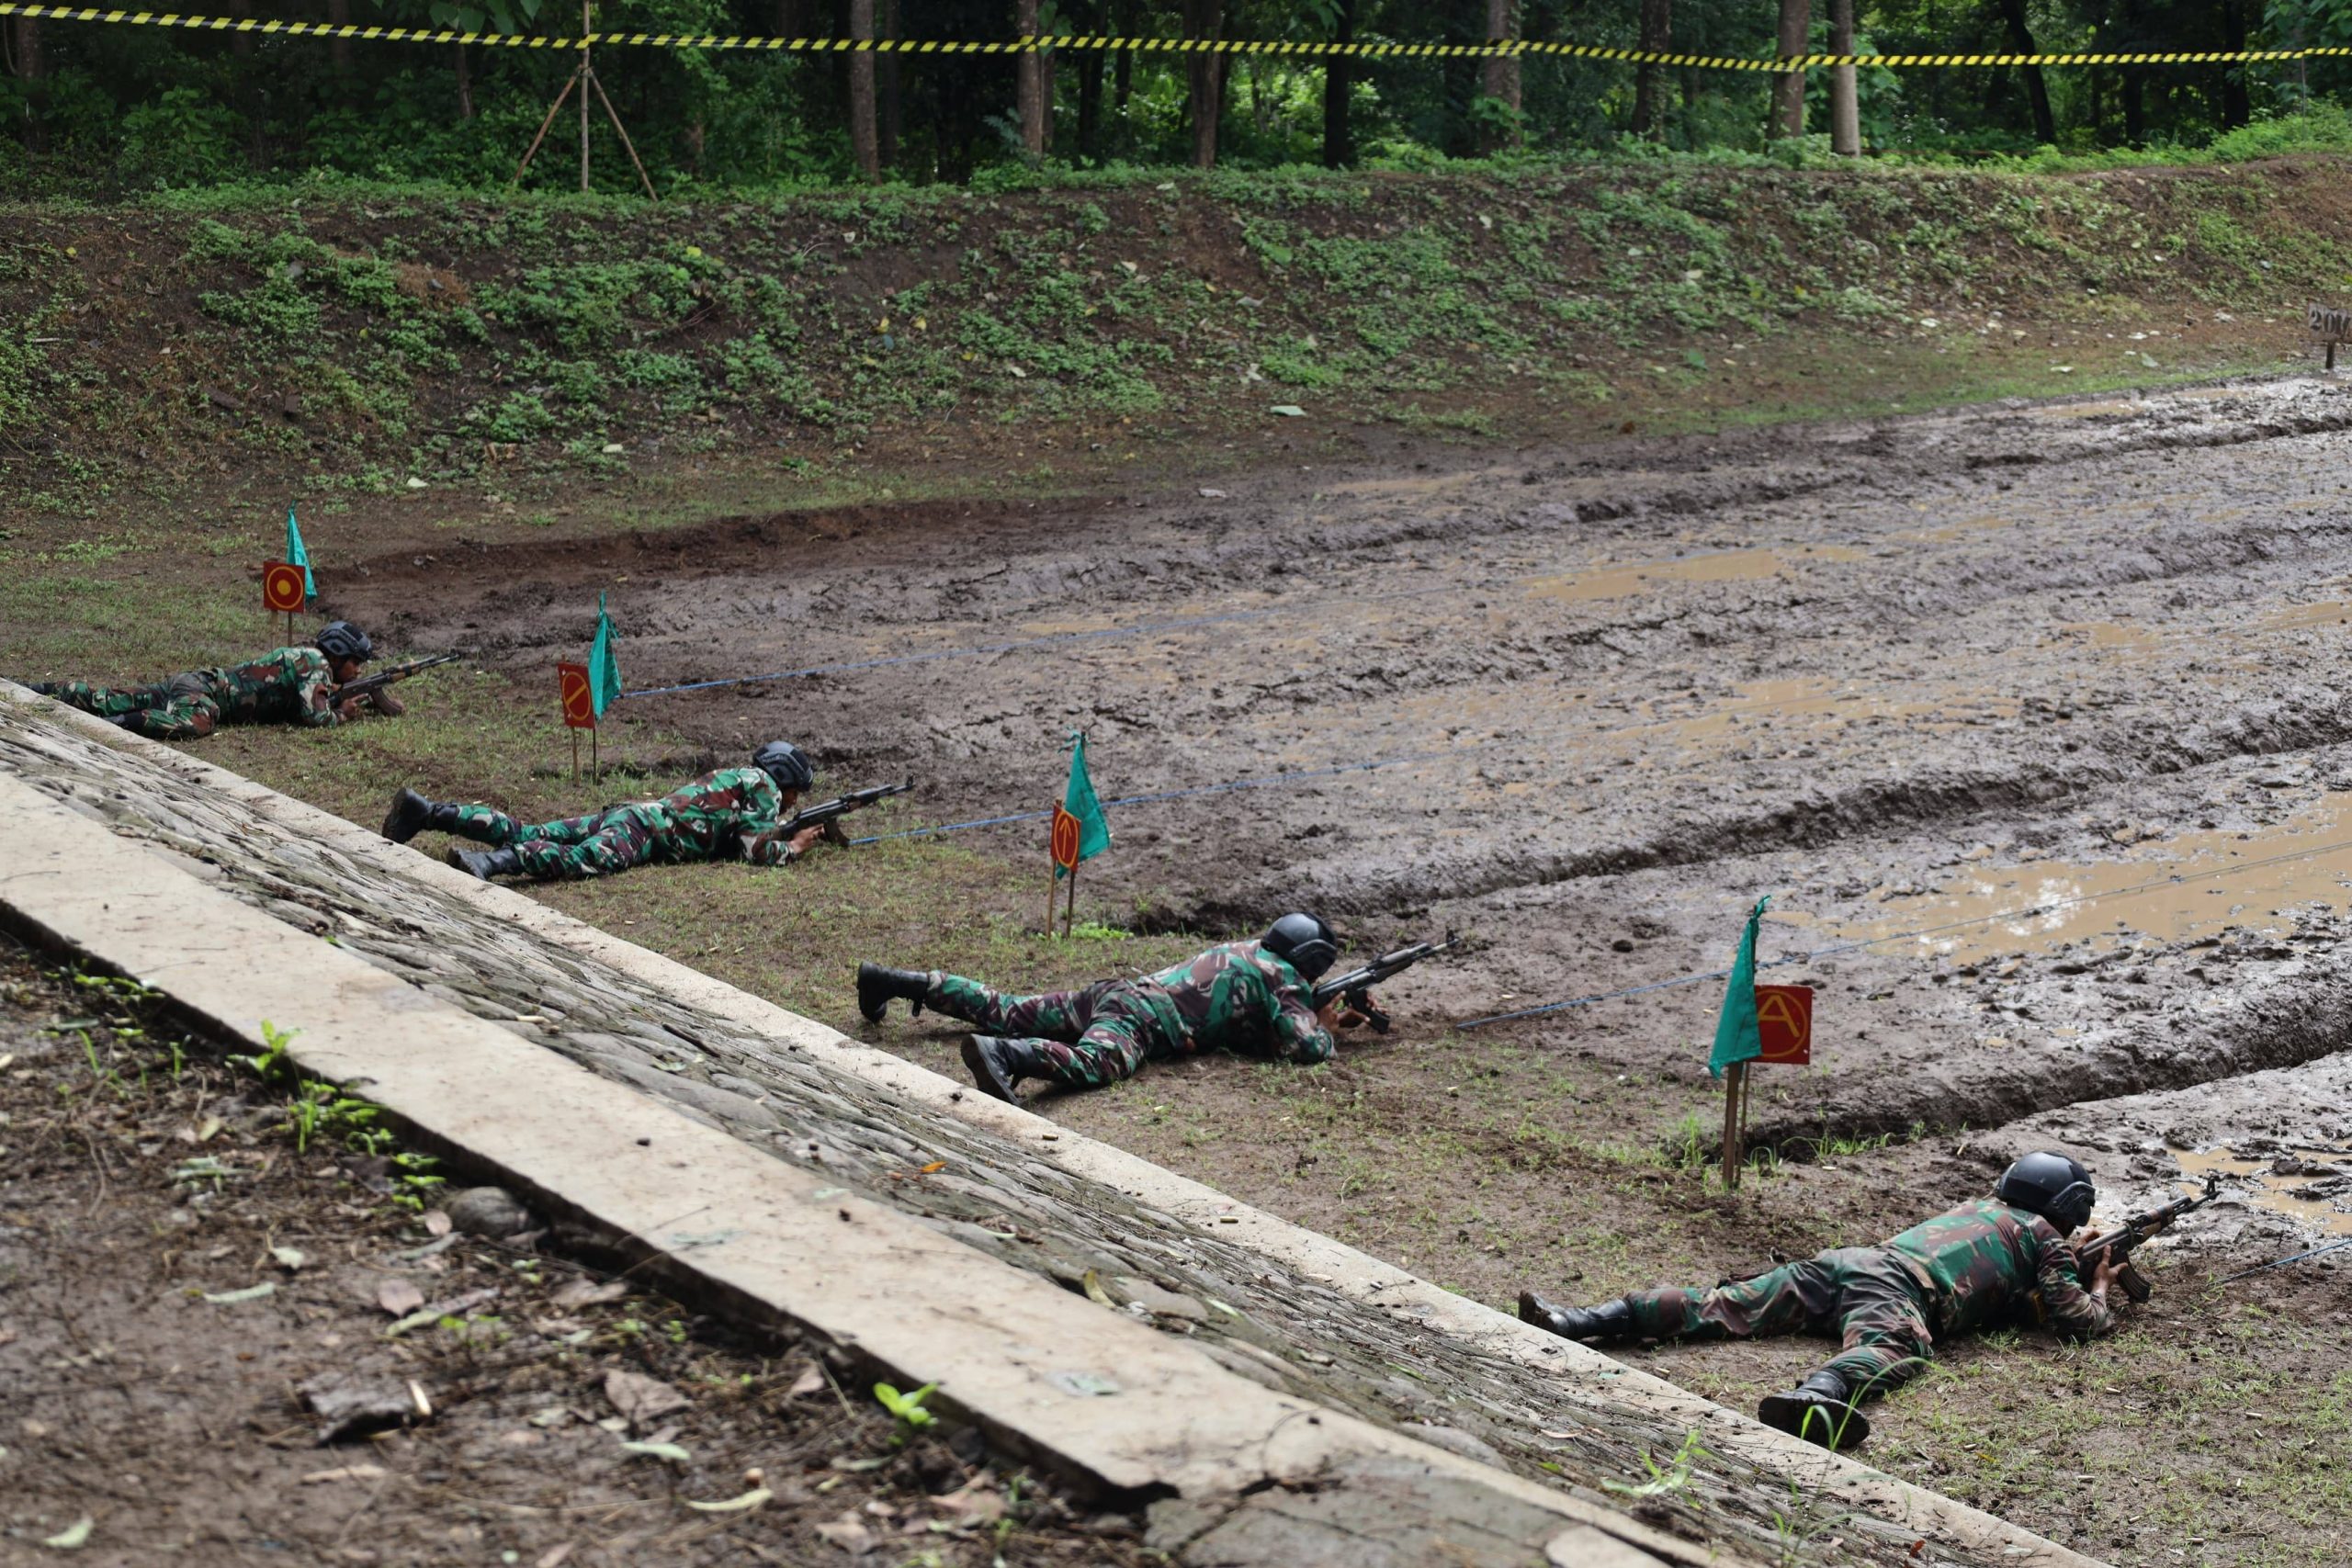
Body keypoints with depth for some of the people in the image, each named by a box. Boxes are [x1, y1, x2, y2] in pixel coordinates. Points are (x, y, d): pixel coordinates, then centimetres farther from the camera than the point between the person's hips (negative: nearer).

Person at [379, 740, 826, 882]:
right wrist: (796, 846, 10)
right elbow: (757, 850, -6)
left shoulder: (736, 776, 31)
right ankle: (489, 863, -57)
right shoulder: (762, 782, 3)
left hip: (625, 814, 9)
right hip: (643, 829, -9)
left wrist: (790, 828, 35)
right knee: (584, 860, -35)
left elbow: (743, 827, 44)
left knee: (524, 835, 1)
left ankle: (426, 811, -5)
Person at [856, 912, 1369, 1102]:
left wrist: (1329, 1011, 37)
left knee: (1005, 1012, 9)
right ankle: (1002, 1055, -65)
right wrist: (1326, 1028, 16)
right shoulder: (1286, 980, 4)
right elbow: (1302, 1046, -7)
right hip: (1142, 1018, -9)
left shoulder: (1247, 949, 30)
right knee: (1090, 1063, -37)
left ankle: (899, 982, 5)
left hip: (1115, 991, 9)